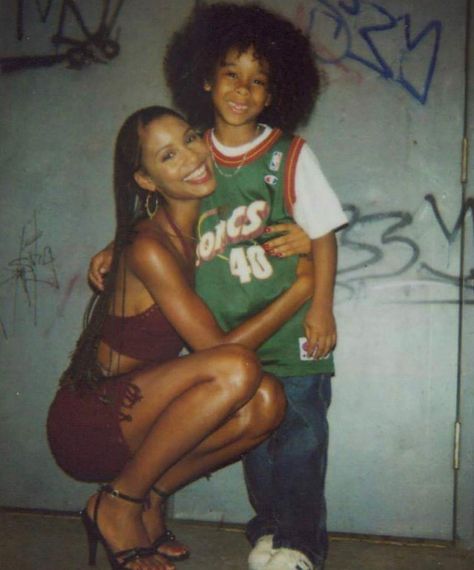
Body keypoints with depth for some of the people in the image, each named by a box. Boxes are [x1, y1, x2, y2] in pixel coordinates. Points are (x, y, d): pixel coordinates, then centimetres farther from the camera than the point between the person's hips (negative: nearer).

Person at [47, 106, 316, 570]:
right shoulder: (148, 247, -20)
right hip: (88, 421, -7)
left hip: (134, 415, 7)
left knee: (265, 403, -15)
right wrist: (302, 287, -15)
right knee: (238, 369, -29)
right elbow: (218, 347, -20)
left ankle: (149, 497, 2)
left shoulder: (203, 223, 4)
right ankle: (118, 504, -11)